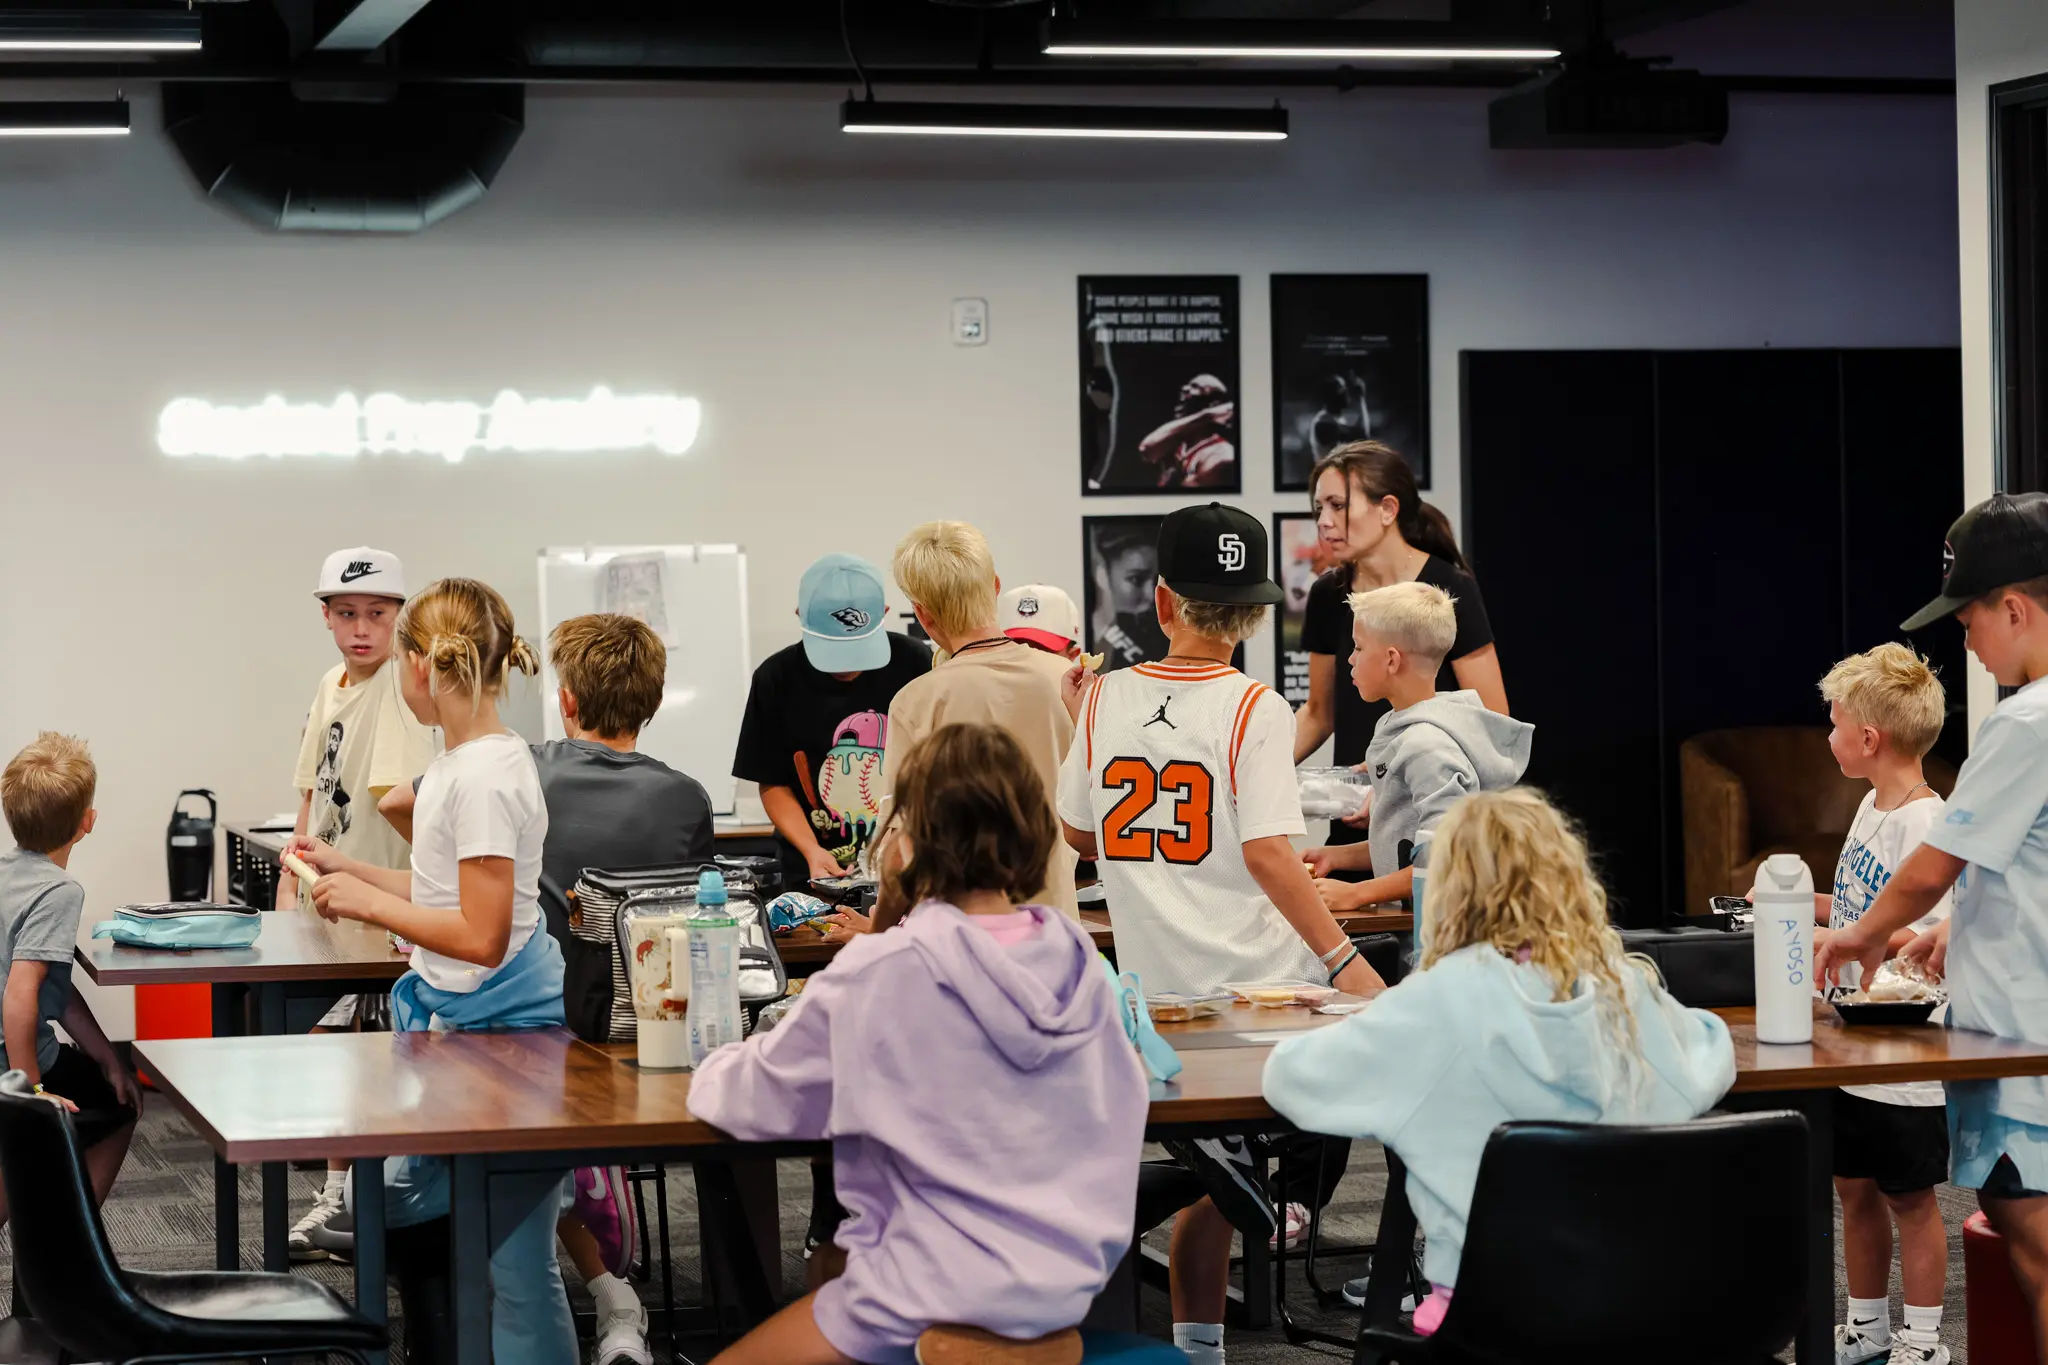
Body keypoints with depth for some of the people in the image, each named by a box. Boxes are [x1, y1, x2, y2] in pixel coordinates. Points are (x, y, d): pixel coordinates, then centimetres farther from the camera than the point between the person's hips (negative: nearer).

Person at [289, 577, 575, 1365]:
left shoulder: (485, 777, -23)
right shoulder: (466, 762, 9)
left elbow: (481, 936, -26)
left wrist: (367, 903, -19)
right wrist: (346, 867, 24)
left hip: (498, 1032, -11)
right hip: (458, 1023, 11)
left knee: (515, 1261, -5)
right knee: (397, 1208, 18)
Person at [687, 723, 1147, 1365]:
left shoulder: (882, 972, -17)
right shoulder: (1079, 958, -2)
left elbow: (747, 1103, -8)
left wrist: (721, 1066, 18)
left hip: (940, 1303, -7)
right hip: (1073, 1282, 7)